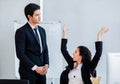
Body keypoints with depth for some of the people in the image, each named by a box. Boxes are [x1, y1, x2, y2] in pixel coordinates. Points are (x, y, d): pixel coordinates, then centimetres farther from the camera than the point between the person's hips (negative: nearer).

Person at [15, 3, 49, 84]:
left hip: (41, 71, 6)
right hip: (28, 71, -6)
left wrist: (46, 65, -1)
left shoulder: (42, 30, 13)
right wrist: (35, 68, -15)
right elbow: (20, 53, -14)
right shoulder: (21, 31, -8)